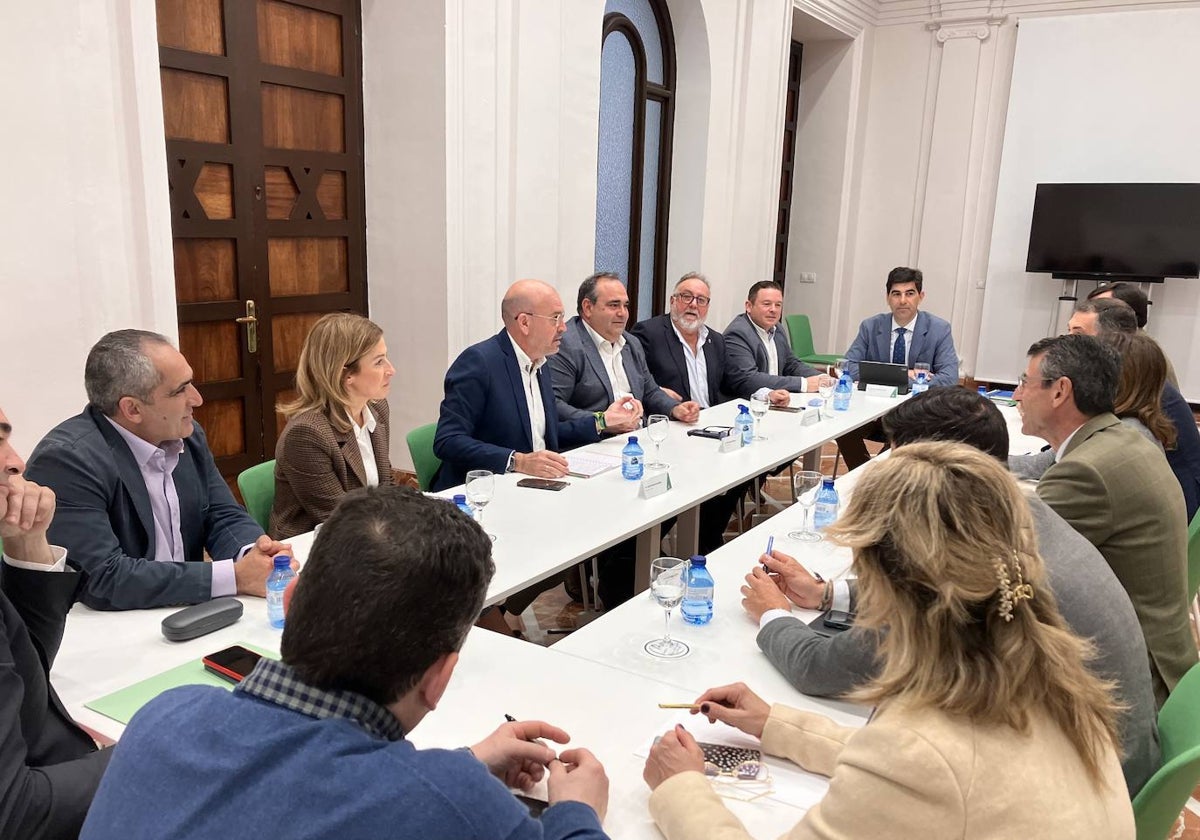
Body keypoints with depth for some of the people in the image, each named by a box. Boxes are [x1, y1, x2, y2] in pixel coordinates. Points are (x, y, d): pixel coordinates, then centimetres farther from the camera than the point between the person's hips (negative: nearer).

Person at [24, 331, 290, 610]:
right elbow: (103, 578, -22)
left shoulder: (187, 436, 2)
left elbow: (225, 518, 7)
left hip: (185, 617, 5)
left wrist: (252, 554, -14)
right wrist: (235, 576, -23)